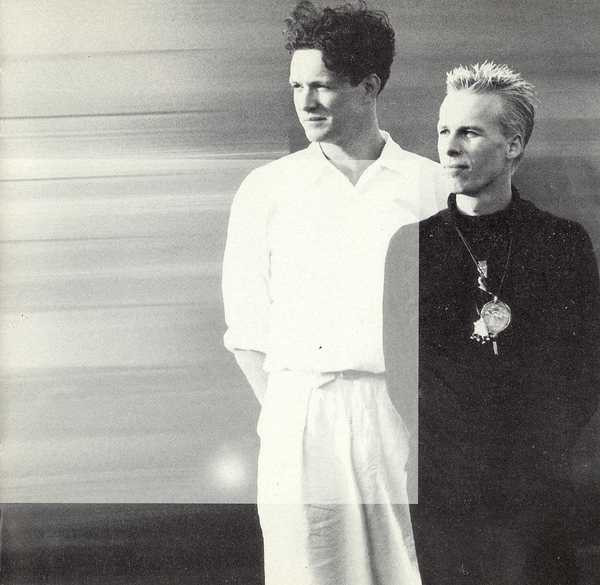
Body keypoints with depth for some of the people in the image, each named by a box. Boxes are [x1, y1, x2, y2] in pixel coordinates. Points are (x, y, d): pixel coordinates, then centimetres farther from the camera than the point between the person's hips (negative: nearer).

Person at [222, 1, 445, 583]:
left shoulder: (430, 186, 5)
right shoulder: (266, 189, 6)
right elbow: (245, 324, 6)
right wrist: (282, 415, 0)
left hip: (402, 417, 0)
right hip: (298, 419, 0)